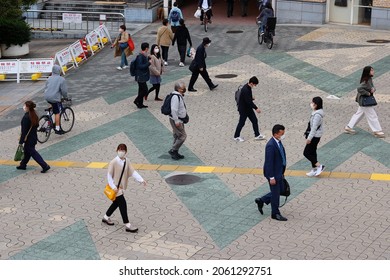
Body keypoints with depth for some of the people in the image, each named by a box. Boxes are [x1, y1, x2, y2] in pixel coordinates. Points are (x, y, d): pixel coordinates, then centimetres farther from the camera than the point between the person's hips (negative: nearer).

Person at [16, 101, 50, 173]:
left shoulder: (26, 117, -24)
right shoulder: (34, 115, 1)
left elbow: (24, 130, -23)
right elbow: (37, 125, 11)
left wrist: (21, 142, -18)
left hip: (28, 139, -9)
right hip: (34, 137, 9)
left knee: (33, 153, 1)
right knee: (27, 151, 22)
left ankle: (45, 166, -1)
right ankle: (23, 165, 35)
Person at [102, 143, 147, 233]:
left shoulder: (127, 162, 1)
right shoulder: (113, 162, -17)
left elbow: (133, 172, -4)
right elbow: (109, 175, -15)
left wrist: (141, 180, -15)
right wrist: (113, 187, -22)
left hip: (122, 187, 7)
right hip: (115, 187, -7)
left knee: (116, 203, 21)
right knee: (123, 204, -10)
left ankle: (106, 217, 43)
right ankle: (127, 225, -5)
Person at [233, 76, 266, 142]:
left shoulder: (248, 87, 1)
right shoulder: (245, 90, -29)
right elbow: (249, 101, -29)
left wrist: (251, 97, 0)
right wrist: (256, 108, -27)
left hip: (248, 108, 9)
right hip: (243, 109, -9)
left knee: (255, 120, 10)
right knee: (242, 123, 3)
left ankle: (257, 135, 19)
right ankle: (236, 136, 19)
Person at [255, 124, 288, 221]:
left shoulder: (278, 142, 3)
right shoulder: (271, 145, -26)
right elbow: (269, 162, -24)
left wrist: (282, 173, 19)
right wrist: (271, 177, -21)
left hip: (279, 172, 9)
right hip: (274, 173, -9)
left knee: (279, 191, 20)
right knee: (275, 193, 5)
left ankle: (261, 200, 35)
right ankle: (275, 213, 22)